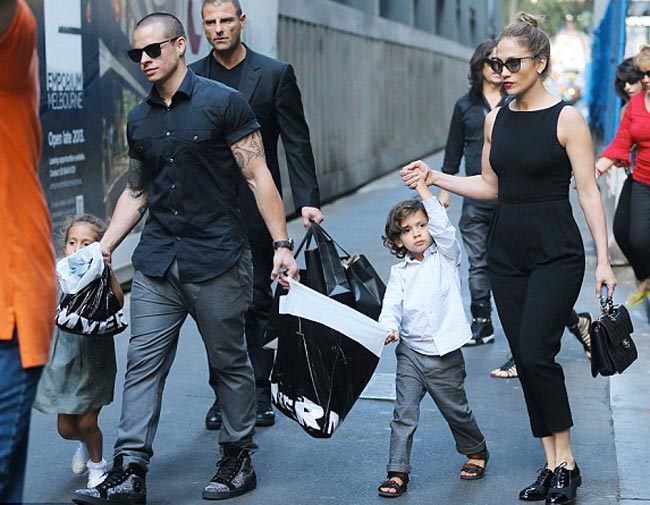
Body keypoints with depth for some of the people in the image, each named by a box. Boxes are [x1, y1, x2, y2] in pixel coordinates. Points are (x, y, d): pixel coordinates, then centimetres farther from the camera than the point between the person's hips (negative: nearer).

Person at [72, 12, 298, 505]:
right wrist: (103, 249, 11)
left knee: (230, 363, 7)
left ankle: (239, 460, 21)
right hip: (156, 262, 5)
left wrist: (282, 245, -12)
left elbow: (258, 176, -7)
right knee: (143, 363, -1)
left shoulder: (222, 103, -5)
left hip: (217, 261, -5)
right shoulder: (139, 121, 11)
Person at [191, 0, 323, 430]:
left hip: (256, 207, -2)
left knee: (258, 302, 6)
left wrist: (307, 199, -12)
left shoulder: (276, 74, 0)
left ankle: (260, 394, 15)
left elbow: (297, 141, -2)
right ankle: (222, 394, 16)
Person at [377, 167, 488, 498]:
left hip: (444, 352, -1)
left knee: (456, 410, 14)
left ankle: (476, 451, 38)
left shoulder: (446, 257, 2)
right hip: (410, 351, 2)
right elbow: (391, 306, -2)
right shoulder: (399, 273, 7)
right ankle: (398, 471, 1)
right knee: (404, 414, -4)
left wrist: (423, 188, -16)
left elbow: (443, 225, -14)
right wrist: (389, 328, -23)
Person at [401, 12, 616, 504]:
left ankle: (566, 462, 3)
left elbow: (589, 192, -8)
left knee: (536, 354, -14)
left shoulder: (566, 118, -7)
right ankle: (552, 465, 15)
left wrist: (603, 258, -12)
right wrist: (434, 177, 5)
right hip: (507, 254, 6)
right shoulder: (496, 119, 8)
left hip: (556, 253, -6)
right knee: (525, 358, 5)